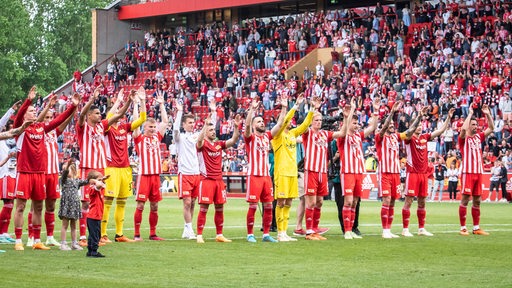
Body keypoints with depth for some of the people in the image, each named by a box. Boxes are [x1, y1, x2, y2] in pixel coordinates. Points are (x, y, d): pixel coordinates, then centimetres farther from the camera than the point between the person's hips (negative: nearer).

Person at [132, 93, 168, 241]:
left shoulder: (157, 137, 14)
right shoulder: (139, 138, 1)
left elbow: (165, 121, 18)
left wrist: (161, 105, 16)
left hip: (156, 175, 5)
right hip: (144, 175, -5)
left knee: (154, 206, 8)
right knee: (140, 205, -4)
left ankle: (153, 233, 15)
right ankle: (137, 234, -1)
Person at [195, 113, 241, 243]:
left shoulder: (219, 144, 13)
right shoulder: (202, 144, -3)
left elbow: (233, 140, 4)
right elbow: (199, 140, -26)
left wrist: (236, 127, -9)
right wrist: (205, 125, -36)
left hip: (219, 180, 6)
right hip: (206, 179, -6)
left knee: (220, 208, 8)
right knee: (203, 208, -5)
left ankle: (219, 235, 16)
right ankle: (199, 235, -2)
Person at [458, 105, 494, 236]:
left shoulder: (478, 137, 15)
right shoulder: (463, 138, -3)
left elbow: (491, 128, 15)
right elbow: (463, 129, -23)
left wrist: (488, 114, 4)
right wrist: (470, 114, -14)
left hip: (479, 172, 6)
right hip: (468, 172, -6)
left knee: (477, 200, 8)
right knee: (465, 199, -5)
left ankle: (476, 228, 13)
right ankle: (463, 228, -3)